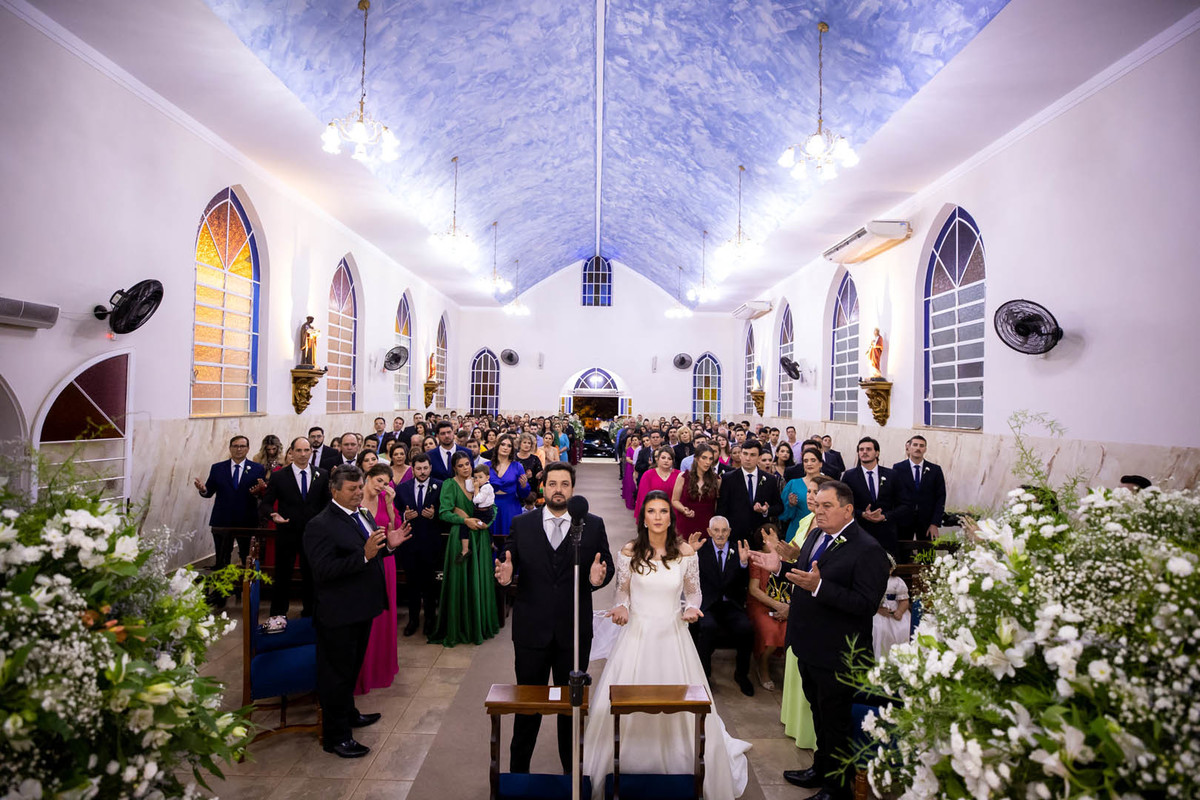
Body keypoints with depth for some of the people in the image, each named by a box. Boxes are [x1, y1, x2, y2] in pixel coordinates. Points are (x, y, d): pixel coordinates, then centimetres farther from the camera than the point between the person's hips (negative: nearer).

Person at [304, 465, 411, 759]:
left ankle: (348, 714, 45)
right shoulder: (320, 525, -20)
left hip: (362, 608, 9)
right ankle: (335, 736, 18)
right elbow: (323, 570, -28)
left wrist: (388, 545, -2)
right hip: (338, 614, -9)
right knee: (337, 673, 4)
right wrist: (364, 555, -36)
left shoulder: (364, 517, 8)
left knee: (352, 666, 25)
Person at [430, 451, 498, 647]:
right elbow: (444, 513, -11)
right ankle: (459, 628, 11)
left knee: (480, 580, 8)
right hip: (460, 537, -4)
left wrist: (484, 521, -6)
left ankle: (480, 625, 21)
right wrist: (466, 520, -18)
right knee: (460, 581, 0)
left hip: (480, 536, 4)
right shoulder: (450, 484, -4)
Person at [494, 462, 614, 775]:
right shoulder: (521, 524, 0)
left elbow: (608, 564, -1)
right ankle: (518, 769, 36)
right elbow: (508, 561, 0)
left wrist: (598, 578, -23)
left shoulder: (593, 525, -1)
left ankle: (573, 770, 36)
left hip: (574, 631, 0)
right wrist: (504, 576, -22)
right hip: (531, 629, 0)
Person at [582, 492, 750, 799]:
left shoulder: (686, 553, -6)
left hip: (672, 636, 0)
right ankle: (627, 769, 28)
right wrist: (621, 608, -14)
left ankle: (679, 769, 32)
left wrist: (692, 609, -13)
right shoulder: (628, 553, -6)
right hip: (636, 635, 0)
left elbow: (694, 591, 7)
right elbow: (623, 591, 6)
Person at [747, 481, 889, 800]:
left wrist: (818, 587, -37)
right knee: (819, 713, 27)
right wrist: (780, 567, 0)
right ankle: (821, 769, 47)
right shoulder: (815, 535, 4)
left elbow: (867, 604, -30)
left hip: (835, 656, -8)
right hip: (809, 648, 8)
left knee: (835, 721, 11)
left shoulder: (868, 550, -23)